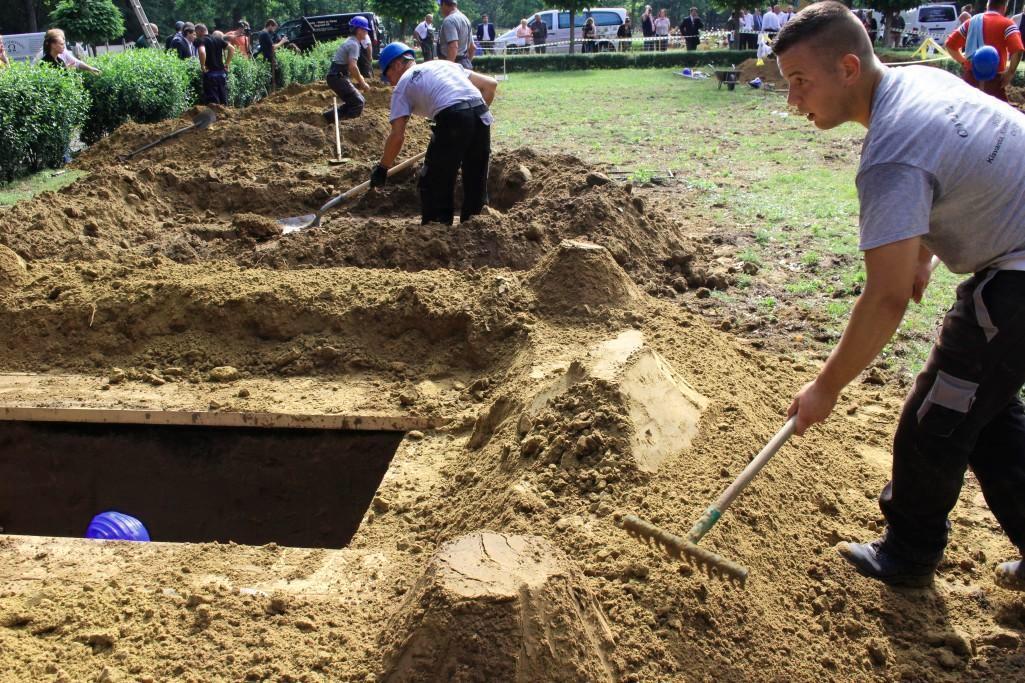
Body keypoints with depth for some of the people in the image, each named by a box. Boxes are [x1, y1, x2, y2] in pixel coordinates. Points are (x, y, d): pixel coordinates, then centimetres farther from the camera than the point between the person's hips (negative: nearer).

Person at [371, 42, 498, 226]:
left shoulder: (403, 85, 17)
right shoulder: (445, 63, 32)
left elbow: (397, 136, 9)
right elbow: (490, 84, 24)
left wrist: (382, 168, 19)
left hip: (452, 118, -6)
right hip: (481, 115, 6)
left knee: (434, 183, 10)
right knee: (476, 181, 19)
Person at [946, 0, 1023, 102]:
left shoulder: (972, 22, 10)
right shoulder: (1007, 24, -5)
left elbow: (950, 44, 12)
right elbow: (1017, 50, -19)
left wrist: (963, 62, 17)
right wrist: (1010, 73, -9)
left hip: (971, 76, 5)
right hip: (993, 78, -5)